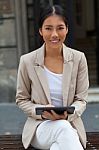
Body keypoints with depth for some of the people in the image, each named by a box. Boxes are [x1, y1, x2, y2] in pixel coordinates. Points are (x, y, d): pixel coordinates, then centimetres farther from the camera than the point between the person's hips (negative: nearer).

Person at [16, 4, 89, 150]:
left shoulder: (78, 58, -1)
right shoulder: (27, 61, -3)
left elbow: (81, 99, 3)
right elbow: (22, 99, 7)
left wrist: (68, 114, -19)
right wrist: (42, 112, -13)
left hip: (70, 124, 0)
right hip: (39, 127, 0)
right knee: (63, 127, -35)